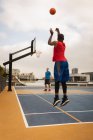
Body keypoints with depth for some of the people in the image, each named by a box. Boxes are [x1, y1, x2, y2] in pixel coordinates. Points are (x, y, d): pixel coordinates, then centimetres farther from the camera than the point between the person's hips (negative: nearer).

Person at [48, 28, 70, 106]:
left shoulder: (56, 43, 0)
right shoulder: (64, 44, 18)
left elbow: (49, 43, 16)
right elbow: (61, 38, 40)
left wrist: (52, 34, 22)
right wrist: (58, 32, 48)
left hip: (59, 62, -6)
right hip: (65, 62, 6)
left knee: (57, 80, -10)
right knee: (63, 81, 5)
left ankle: (57, 97, -15)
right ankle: (65, 97, 4)